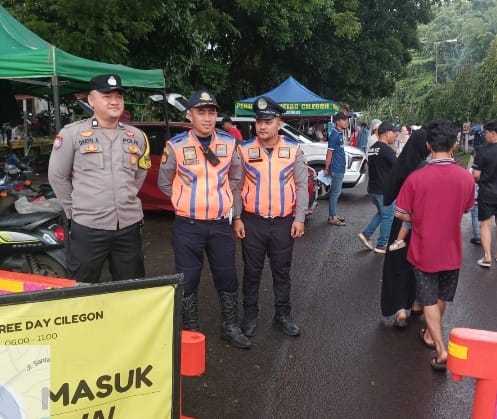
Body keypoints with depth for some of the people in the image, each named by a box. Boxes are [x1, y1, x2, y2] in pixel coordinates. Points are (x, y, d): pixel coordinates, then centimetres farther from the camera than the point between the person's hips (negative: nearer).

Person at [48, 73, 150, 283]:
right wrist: (76, 209, 4)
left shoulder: (137, 136, 7)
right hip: (87, 228, -3)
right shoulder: (72, 133, -5)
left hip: (130, 225, 4)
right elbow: (57, 177, 1)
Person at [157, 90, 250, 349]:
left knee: (227, 278, 11)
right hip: (188, 226, -2)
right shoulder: (176, 146, -8)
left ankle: (230, 327, 29)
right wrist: (188, 201, 3)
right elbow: (164, 183, 4)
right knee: (188, 281, 7)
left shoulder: (229, 143, 0)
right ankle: (190, 332, 25)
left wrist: (223, 198, 9)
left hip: (220, 224, 2)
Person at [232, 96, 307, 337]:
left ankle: (282, 316, 28)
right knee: (252, 272, 10)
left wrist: (299, 218, -3)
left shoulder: (293, 149, 0)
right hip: (252, 222, -1)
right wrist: (237, 218, -4)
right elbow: (236, 186, 1)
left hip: (284, 222, 1)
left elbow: (301, 185, 2)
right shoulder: (244, 150, -2)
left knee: (282, 272, 13)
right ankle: (250, 317, 25)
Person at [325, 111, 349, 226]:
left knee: (335, 192, 14)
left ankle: (333, 215, 23)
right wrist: (327, 168, -13)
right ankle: (332, 218, 2)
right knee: (335, 193, -4)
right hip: (337, 169, -9)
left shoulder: (340, 133, 12)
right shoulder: (334, 135, -16)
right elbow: (329, 153, -15)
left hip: (340, 168, 9)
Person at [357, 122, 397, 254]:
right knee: (387, 217, 4)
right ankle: (381, 245, 10)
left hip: (372, 188, 8)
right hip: (384, 189, -8)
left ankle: (366, 234, 13)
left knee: (381, 213, 23)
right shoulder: (386, 149, -16)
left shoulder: (372, 149, 11)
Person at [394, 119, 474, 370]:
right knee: (441, 298, 23)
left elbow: (400, 213, -11)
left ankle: (441, 350, 7)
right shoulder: (466, 177, -11)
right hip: (451, 251, 3)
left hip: (424, 251, -3)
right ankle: (432, 335, 41)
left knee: (429, 301, 12)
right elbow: (465, 210, 6)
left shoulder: (416, 178, -20)